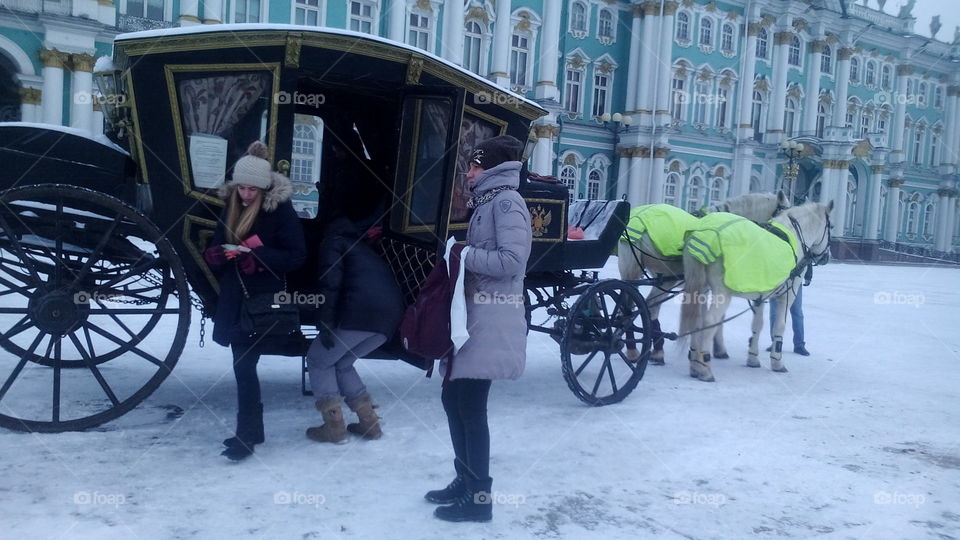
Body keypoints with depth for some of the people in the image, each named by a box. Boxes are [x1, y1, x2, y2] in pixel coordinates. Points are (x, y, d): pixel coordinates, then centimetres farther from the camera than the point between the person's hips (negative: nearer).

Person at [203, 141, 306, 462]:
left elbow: (296, 256, -12)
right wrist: (218, 254, -11)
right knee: (244, 365, 13)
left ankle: (247, 435, -3)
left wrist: (259, 255, -25)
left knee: (244, 366, -11)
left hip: (264, 302, -6)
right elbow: (216, 248, 13)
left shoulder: (281, 210, -10)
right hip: (234, 299, 6)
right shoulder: (231, 206, 8)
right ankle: (251, 429, 26)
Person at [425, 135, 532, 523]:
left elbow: (511, 261, -20)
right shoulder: (487, 202, 19)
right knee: (453, 398, 13)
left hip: (493, 323, -10)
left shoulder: (506, 202, -10)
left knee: (470, 406, -5)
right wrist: (463, 252, 2)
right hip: (474, 319, 10)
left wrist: (463, 253, -14)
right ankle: (465, 481, 27)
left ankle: (479, 498, 6)